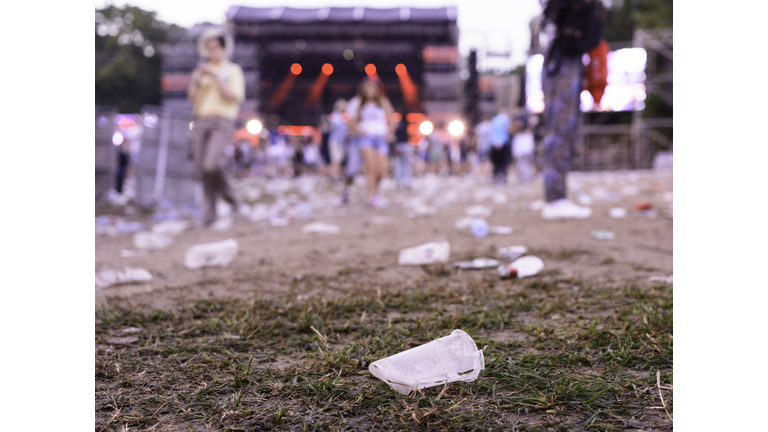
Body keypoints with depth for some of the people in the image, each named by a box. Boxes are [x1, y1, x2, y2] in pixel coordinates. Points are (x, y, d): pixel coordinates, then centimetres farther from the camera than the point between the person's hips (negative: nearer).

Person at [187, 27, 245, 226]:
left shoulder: (233, 70, 5)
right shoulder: (202, 71, 19)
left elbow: (234, 97, -9)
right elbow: (192, 98, 10)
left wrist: (216, 77, -13)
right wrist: (194, 81, -8)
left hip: (222, 123, -5)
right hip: (200, 121, 5)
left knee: (211, 165, -23)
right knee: (201, 169, -3)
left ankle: (228, 195, 4)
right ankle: (210, 211, 5)